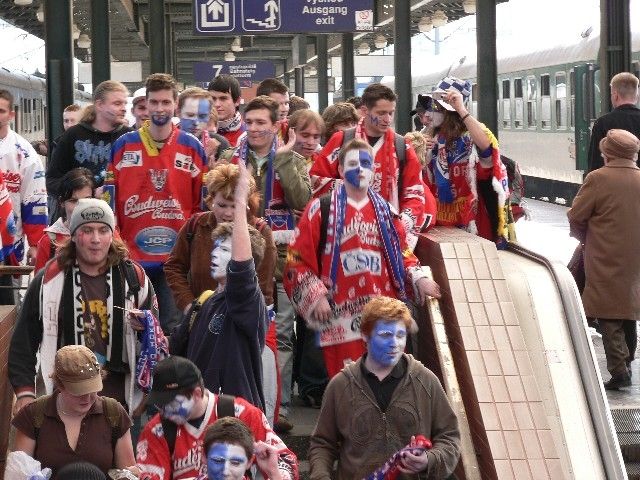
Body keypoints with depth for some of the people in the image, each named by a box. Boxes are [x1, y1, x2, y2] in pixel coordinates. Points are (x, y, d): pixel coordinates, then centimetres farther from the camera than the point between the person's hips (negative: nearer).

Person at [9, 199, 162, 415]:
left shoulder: (133, 278, 3)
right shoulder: (48, 280, 0)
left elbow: (157, 338, 11)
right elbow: (23, 341, 5)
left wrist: (145, 327, -12)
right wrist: (25, 392, -1)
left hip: (119, 401, 1)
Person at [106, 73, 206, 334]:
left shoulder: (192, 147, 5)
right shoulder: (123, 146, 4)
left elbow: (202, 202, 8)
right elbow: (110, 200, 6)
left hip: (177, 257, 0)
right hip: (131, 256, 1)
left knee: (173, 329, 1)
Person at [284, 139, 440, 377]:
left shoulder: (384, 210, 16)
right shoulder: (321, 210, 3)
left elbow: (401, 252, 22)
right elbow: (297, 260, 2)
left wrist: (418, 277, 4)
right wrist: (315, 295, -7)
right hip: (341, 319, -4)